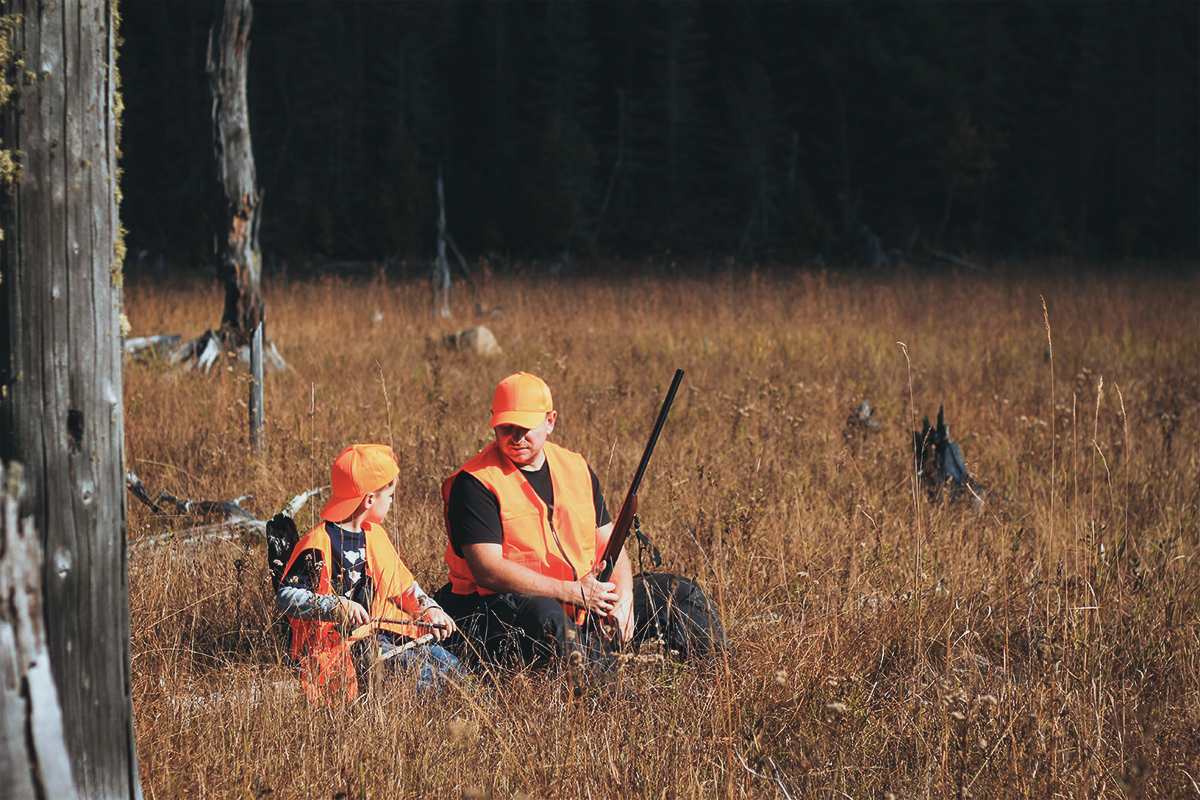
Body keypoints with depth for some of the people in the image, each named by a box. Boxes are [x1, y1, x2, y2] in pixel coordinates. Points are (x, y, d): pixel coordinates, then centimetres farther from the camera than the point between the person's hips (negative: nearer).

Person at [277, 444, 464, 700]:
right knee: (418, 670, -25)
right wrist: (336, 607, -31)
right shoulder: (317, 546, -14)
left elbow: (401, 583, 25)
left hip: (379, 629, 8)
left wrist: (428, 608, 7)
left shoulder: (375, 535, 14)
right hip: (338, 640, -8)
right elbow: (285, 597, -19)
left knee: (448, 666, -6)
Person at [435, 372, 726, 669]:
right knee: (546, 617, -42)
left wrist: (623, 599, -9)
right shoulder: (475, 483, -11)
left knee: (677, 593, 3)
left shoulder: (576, 469, 10)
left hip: (585, 597, 7)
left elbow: (609, 544, 12)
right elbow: (488, 570, -20)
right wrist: (574, 593, -23)